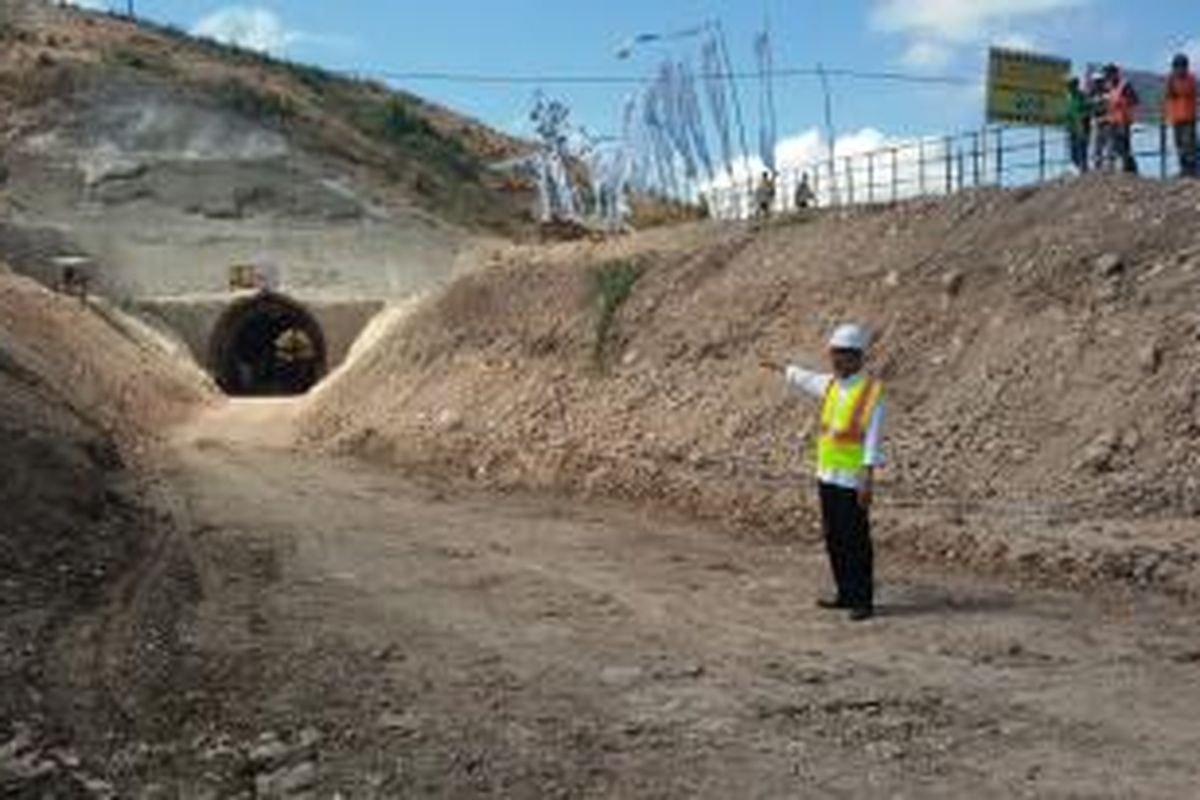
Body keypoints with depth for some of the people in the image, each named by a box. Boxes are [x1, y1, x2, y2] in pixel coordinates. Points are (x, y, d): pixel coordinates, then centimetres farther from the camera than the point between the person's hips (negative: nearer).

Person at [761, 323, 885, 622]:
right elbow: (804, 378, 31)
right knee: (834, 540, 11)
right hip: (827, 477, 7)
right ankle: (846, 594, 21)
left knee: (856, 542, -3)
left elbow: (873, 439, -16)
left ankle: (863, 600, 5)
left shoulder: (872, 392, -11)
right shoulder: (831, 385, 10)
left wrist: (868, 479, -22)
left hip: (852, 481, -7)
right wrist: (779, 368, 48)